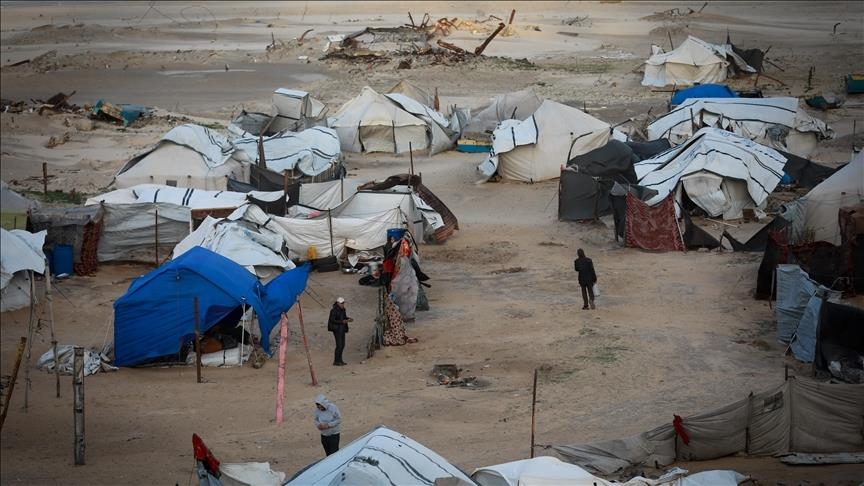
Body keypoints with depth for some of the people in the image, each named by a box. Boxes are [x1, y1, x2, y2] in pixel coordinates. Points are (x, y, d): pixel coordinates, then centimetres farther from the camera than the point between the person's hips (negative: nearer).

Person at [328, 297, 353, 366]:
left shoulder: (342, 310, 8)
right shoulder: (334, 310, -17)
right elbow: (332, 320, -20)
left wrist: (348, 319, 1)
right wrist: (342, 321, -26)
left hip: (342, 329, 9)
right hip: (337, 329, -9)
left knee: (342, 345, 11)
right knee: (339, 345, -8)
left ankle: (339, 360, 20)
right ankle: (336, 361, 0)